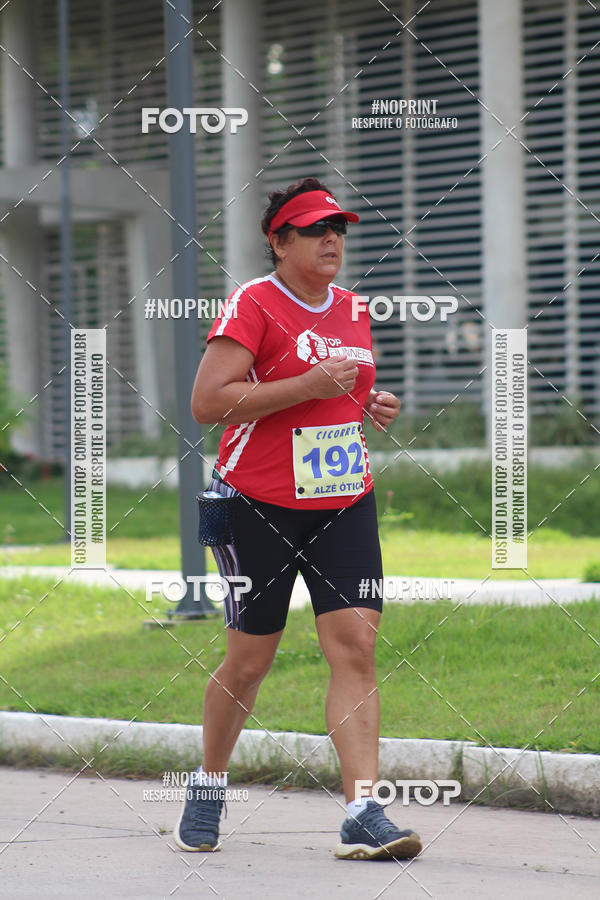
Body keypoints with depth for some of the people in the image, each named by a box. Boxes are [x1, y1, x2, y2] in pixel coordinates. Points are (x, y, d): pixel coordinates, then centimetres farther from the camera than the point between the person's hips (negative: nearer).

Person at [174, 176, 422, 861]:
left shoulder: (352, 311, 13)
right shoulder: (252, 304, -9)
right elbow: (205, 402, -18)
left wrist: (371, 406, 6)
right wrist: (306, 387, -22)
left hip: (345, 504, 5)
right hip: (260, 508, -5)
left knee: (356, 648, -8)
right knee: (250, 658, 4)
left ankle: (363, 817, -12)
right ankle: (207, 790, 29)